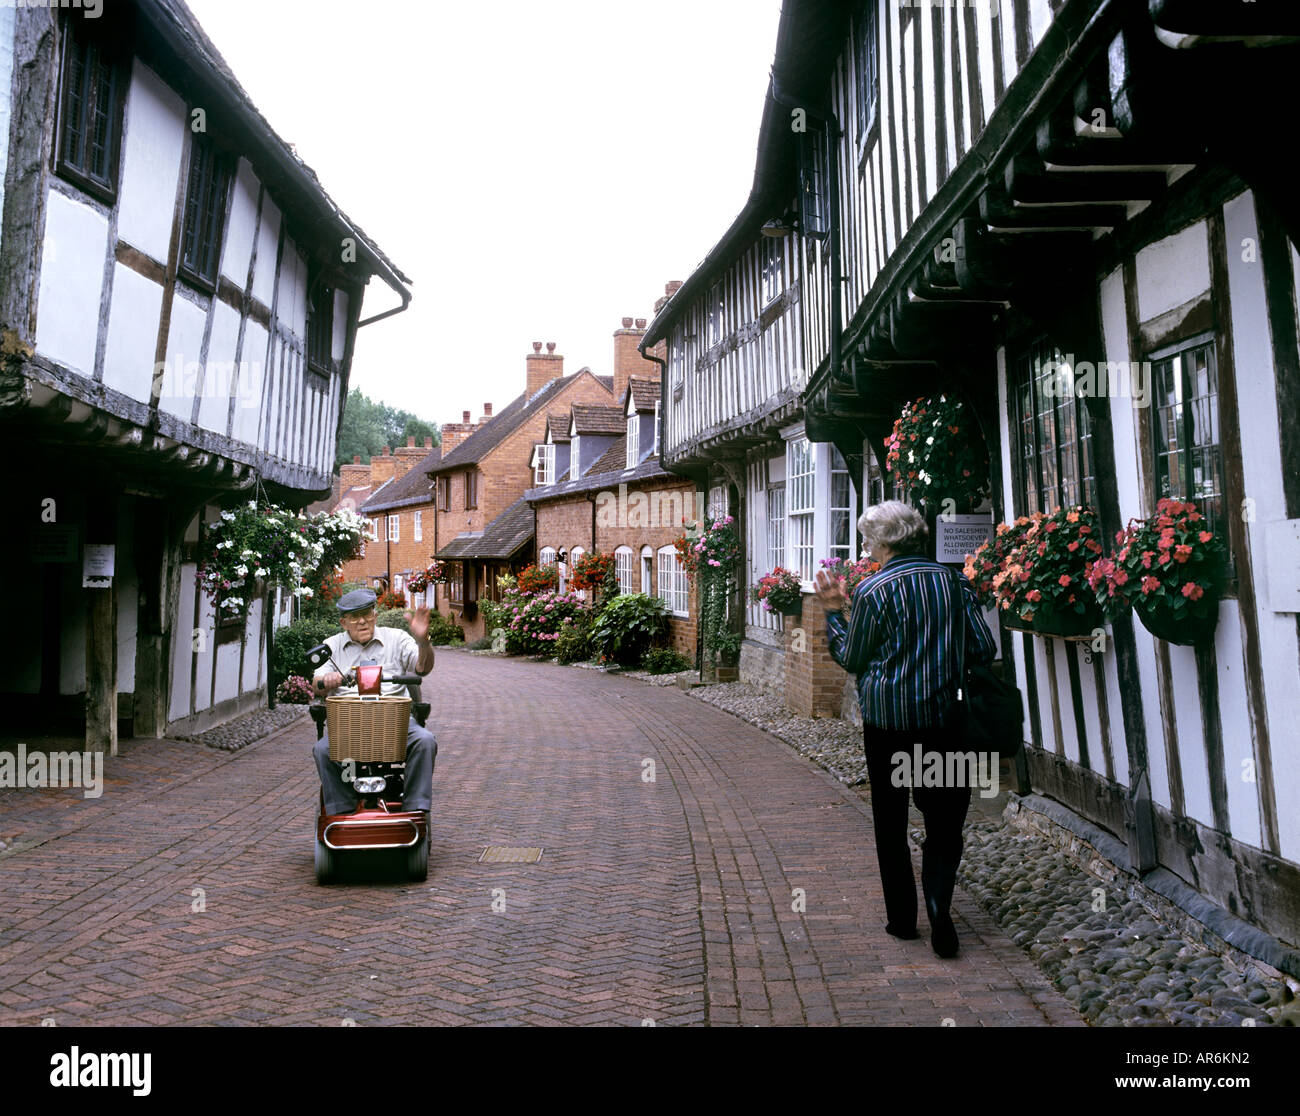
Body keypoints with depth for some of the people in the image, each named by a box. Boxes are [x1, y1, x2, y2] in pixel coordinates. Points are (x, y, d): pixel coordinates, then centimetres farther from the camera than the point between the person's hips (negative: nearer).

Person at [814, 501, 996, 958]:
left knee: (890, 820, 12)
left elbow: (851, 659, -1)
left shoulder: (873, 591, -10)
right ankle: (938, 900, -9)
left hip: (888, 718, -2)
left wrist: (834, 612, 9)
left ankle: (901, 916, 19)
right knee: (945, 818, 12)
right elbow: (984, 649, 4)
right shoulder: (953, 581, 1)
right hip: (945, 716, 3)